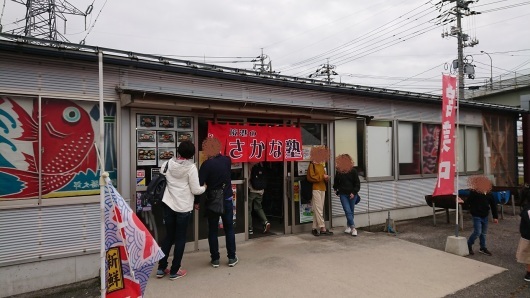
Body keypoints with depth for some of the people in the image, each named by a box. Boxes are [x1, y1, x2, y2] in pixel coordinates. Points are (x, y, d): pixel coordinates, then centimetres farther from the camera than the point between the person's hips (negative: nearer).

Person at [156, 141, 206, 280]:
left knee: (168, 236, 17)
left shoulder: (167, 164, 1)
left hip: (168, 205, 5)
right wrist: (204, 187, 9)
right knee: (180, 238, 7)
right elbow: (195, 190, -11)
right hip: (184, 207, -4)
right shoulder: (191, 167, -12)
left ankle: (161, 268, 23)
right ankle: (174, 271, 15)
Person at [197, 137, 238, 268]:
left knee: (212, 230, 9)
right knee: (229, 229, 12)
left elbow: (199, 184, -16)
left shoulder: (206, 164, -13)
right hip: (227, 199, 3)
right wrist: (218, 153, 26)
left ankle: (215, 259, 15)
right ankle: (232, 258, 17)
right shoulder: (227, 160, -3)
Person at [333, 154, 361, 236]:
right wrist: (336, 190, 10)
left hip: (352, 194, 0)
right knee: (348, 211, -9)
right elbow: (336, 182, 17)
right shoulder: (338, 171, 2)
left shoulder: (353, 171, -4)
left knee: (351, 212, 10)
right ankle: (353, 228, -5)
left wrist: (354, 192, -9)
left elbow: (357, 183, -2)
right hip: (343, 194, 0)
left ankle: (349, 226, 27)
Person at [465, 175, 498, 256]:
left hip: (485, 216, 5)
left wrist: (495, 217, 8)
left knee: (483, 233, 14)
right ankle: (468, 245, 12)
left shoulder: (488, 194, -1)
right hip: (477, 216, -5)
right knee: (477, 232, -8)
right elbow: (468, 203, -11)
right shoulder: (473, 193, -13)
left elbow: (493, 205, 7)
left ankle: (483, 248, 28)